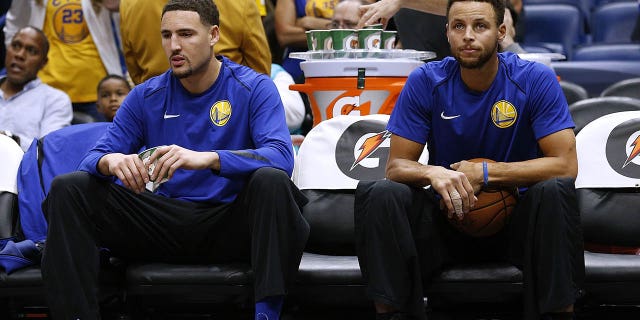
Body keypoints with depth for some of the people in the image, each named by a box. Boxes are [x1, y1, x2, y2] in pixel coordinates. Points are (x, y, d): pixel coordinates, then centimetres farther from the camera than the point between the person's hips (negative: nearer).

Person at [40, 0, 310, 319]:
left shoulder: (254, 88, -3)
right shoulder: (146, 96, 8)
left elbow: (281, 156, -19)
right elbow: (93, 159, 4)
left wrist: (207, 158, -36)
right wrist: (111, 161, -24)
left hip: (228, 227, -3)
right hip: (164, 225, 3)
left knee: (271, 181, -34)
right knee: (68, 189, -13)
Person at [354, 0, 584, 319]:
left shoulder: (536, 80, -10)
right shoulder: (425, 81, -5)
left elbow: (565, 164, -16)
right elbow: (396, 165, -5)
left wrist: (484, 173, -23)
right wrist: (433, 173, -29)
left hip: (516, 220, -1)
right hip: (448, 215, 2)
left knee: (554, 191, -33)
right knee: (380, 195, -24)